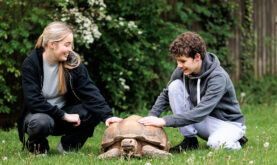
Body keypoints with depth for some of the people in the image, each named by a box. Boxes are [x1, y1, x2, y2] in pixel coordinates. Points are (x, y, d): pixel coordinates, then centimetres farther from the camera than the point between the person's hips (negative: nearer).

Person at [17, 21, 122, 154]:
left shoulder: (73, 62, -6)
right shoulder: (30, 64, -16)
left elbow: (90, 91, -14)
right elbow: (34, 101, -22)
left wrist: (107, 115, -29)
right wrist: (64, 116, -26)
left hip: (64, 111, 4)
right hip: (38, 112, -4)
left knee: (94, 112, -22)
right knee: (41, 122, -40)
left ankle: (67, 146, 0)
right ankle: (36, 146, -3)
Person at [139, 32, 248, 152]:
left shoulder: (218, 78, -28)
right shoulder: (182, 71, -9)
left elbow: (200, 113, -35)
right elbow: (166, 95, 6)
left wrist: (164, 121, -39)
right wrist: (152, 116, -13)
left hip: (228, 123, -6)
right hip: (203, 120, 6)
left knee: (218, 144, -42)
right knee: (175, 85, -14)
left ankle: (236, 140, -4)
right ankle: (189, 140, -10)